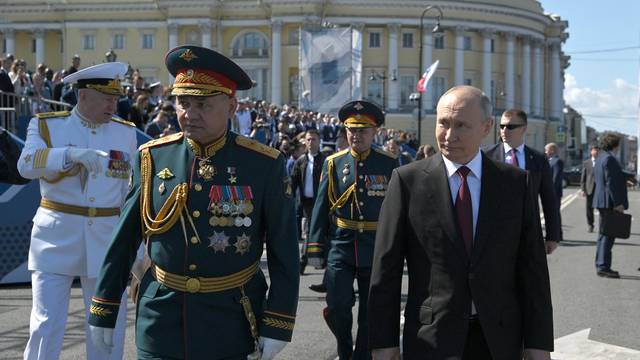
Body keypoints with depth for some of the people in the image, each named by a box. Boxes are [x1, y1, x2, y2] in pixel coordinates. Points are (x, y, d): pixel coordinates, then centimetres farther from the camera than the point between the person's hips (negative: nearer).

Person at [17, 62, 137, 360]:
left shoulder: (126, 132, 7)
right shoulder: (45, 125, -1)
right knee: (47, 324, -2)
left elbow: (133, 192, 11)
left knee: (110, 325, 7)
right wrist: (75, 153, -35)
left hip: (108, 238, 3)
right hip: (56, 237, -2)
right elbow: (27, 164, -20)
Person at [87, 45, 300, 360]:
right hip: (160, 319, 1)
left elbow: (284, 253, -5)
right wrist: (103, 311, 5)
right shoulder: (153, 158, -2)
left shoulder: (264, 165, -8)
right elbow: (123, 241, 4)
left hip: (232, 323, -1)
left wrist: (277, 326, -7)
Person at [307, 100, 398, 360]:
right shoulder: (333, 163, 2)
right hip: (340, 247, 0)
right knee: (337, 308, -1)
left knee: (371, 312, 8)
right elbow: (320, 208, 1)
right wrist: (316, 248, -3)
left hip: (376, 249, 0)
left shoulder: (390, 164, 0)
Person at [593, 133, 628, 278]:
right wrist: (618, 203, -20)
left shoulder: (600, 159, 15)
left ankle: (600, 265, 23)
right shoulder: (609, 159, -16)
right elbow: (611, 182, -21)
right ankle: (603, 267, -5)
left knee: (604, 234, 16)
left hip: (602, 201, 10)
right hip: (609, 202, -10)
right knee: (608, 235, -7)